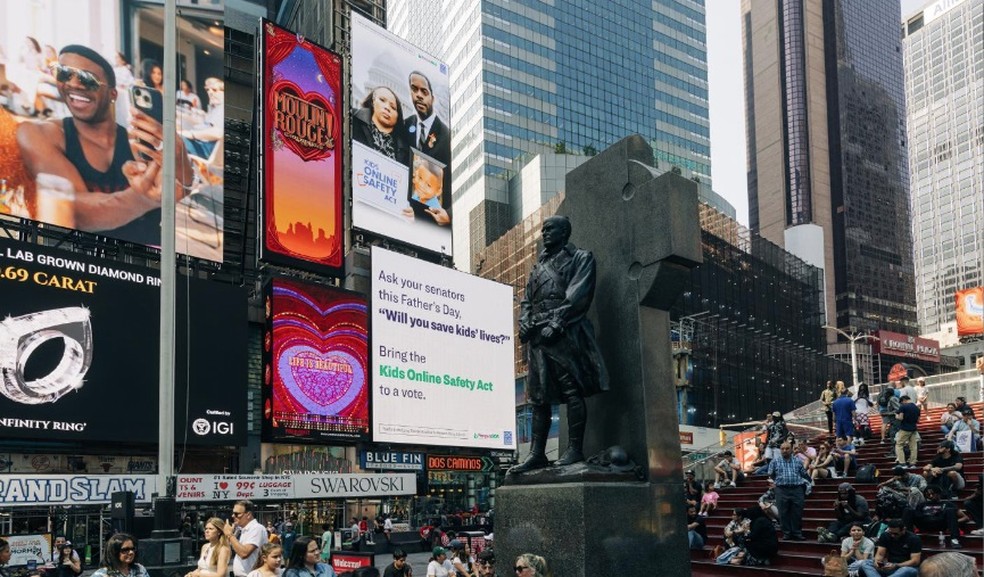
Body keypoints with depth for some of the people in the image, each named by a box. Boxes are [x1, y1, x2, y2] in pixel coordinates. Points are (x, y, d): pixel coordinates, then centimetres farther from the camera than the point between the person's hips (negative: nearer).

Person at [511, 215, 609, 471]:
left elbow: (578, 296, -6)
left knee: (572, 390, -9)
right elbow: (526, 300, 24)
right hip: (538, 335, 7)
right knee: (539, 396, 2)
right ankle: (537, 454, 2)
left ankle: (575, 450, -9)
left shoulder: (580, 258, 8)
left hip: (565, 333, -7)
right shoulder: (539, 265, 28)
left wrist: (556, 324, -16)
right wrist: (524, 323, 4)